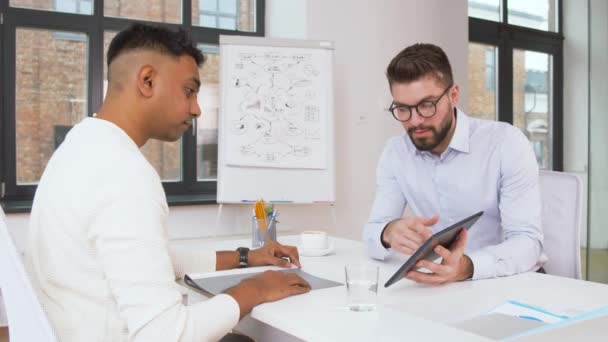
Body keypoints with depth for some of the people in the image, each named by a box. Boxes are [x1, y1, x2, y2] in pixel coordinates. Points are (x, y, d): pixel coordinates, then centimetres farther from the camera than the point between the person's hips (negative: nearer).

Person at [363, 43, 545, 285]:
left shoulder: (506, 143, -14)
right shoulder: (395, 152, -2)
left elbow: (527, 241, -20)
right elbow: (372, 233, -6)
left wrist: (466, 267, -39)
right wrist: (389, 234, -30)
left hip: (511, 279, -2)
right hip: (442, 281, 2)